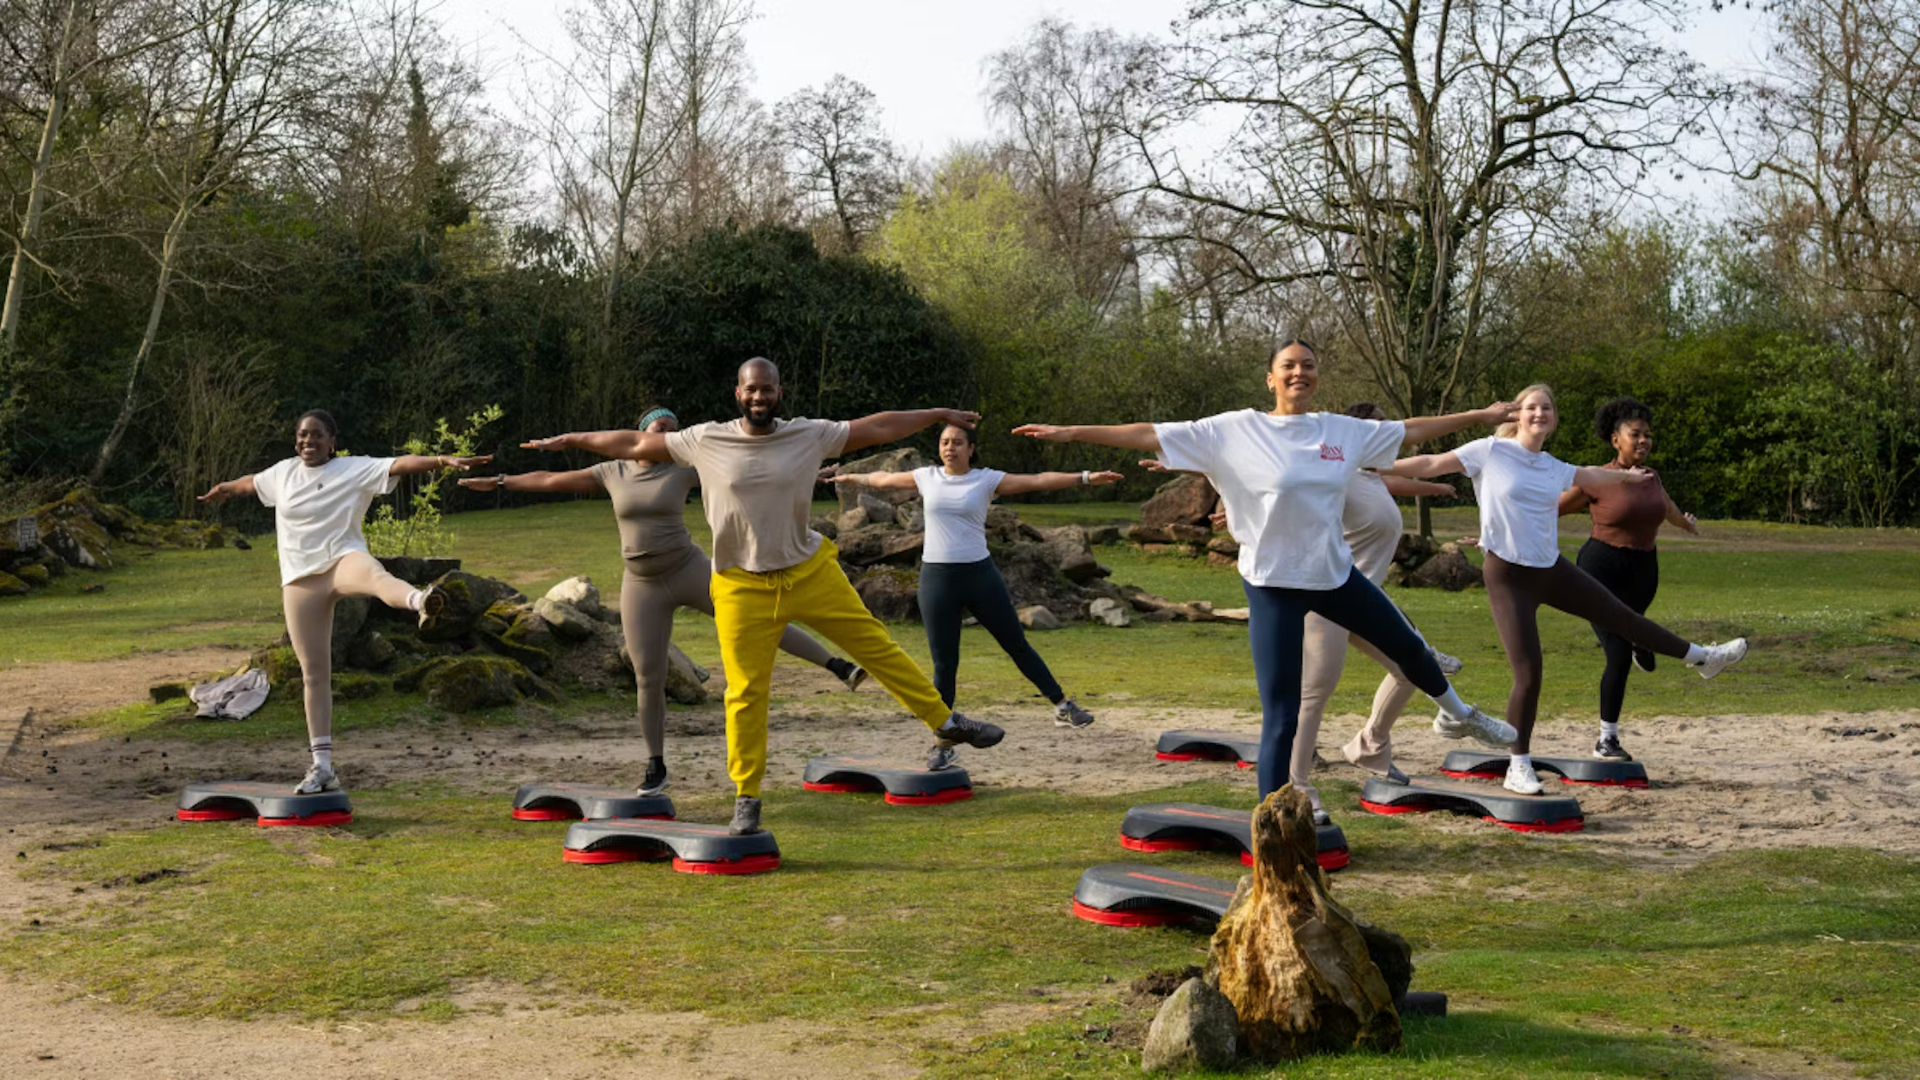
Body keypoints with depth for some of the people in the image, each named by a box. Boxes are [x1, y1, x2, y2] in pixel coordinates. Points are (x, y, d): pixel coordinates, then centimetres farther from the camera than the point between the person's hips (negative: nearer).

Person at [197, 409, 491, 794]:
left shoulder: (356, 469, -2)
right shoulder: (282, 473, 12)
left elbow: (401, 463, -17)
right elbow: (251, 482, 34)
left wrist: (443, 460, -32)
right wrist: (224, 489, 55)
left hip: (342, 559, -4)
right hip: (301, 578, 4)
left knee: (376, 575, -42)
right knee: (314, 674, 3)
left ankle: (420, 601, -78)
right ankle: (323, 766, 8)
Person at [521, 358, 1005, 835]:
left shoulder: (809, 435, -1)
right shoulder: (706, 441, -2)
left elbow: (877, 427, 5)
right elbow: (636, 444, 5)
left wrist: (938, 414, 9)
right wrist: (571, 439, 9)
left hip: (811, 574, 1)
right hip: (743, 588, -1)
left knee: (877, 645, 2)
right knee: (746, 691, 0)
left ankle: (947, 723, 18)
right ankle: (746, 800, 13)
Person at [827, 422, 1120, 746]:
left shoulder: (987, 479, 1)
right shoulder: (927, 477, 7)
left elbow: (1037, 480, -6)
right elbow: (883, 480, 25)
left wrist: (1085, 477, -14)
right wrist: (851, 477, 39)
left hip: (980, 574, -1)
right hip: (937, 577, 1)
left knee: (1017, 645, 8)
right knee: (944, 664, 1)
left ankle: (1063, 706, 19)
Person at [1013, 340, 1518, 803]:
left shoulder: (1343, 431, 1)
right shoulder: (1235, 431, -11)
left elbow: (1411, 429, 13)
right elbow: (1152, 435, -14)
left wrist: (1479, 416, 18)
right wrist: (1072, 433, -19)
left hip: (1336, 574, 5)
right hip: (1273, 584, -5)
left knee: (1407, 645, 25)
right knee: (1281, 716, -5)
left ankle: (1455, 714, 57)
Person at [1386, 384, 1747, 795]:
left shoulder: (1553, 468, 6)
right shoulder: (1490, 452, -9)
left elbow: (1590, 477, 28)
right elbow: (1432, 464, -12)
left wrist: (1627, 475, 46)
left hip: (1552, 570, 5)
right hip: (1508, 576, -5)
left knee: (1621, 616, 18)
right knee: (1528, 674, -12)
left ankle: (1702, 657, 39)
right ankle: (1519, 767, 1)